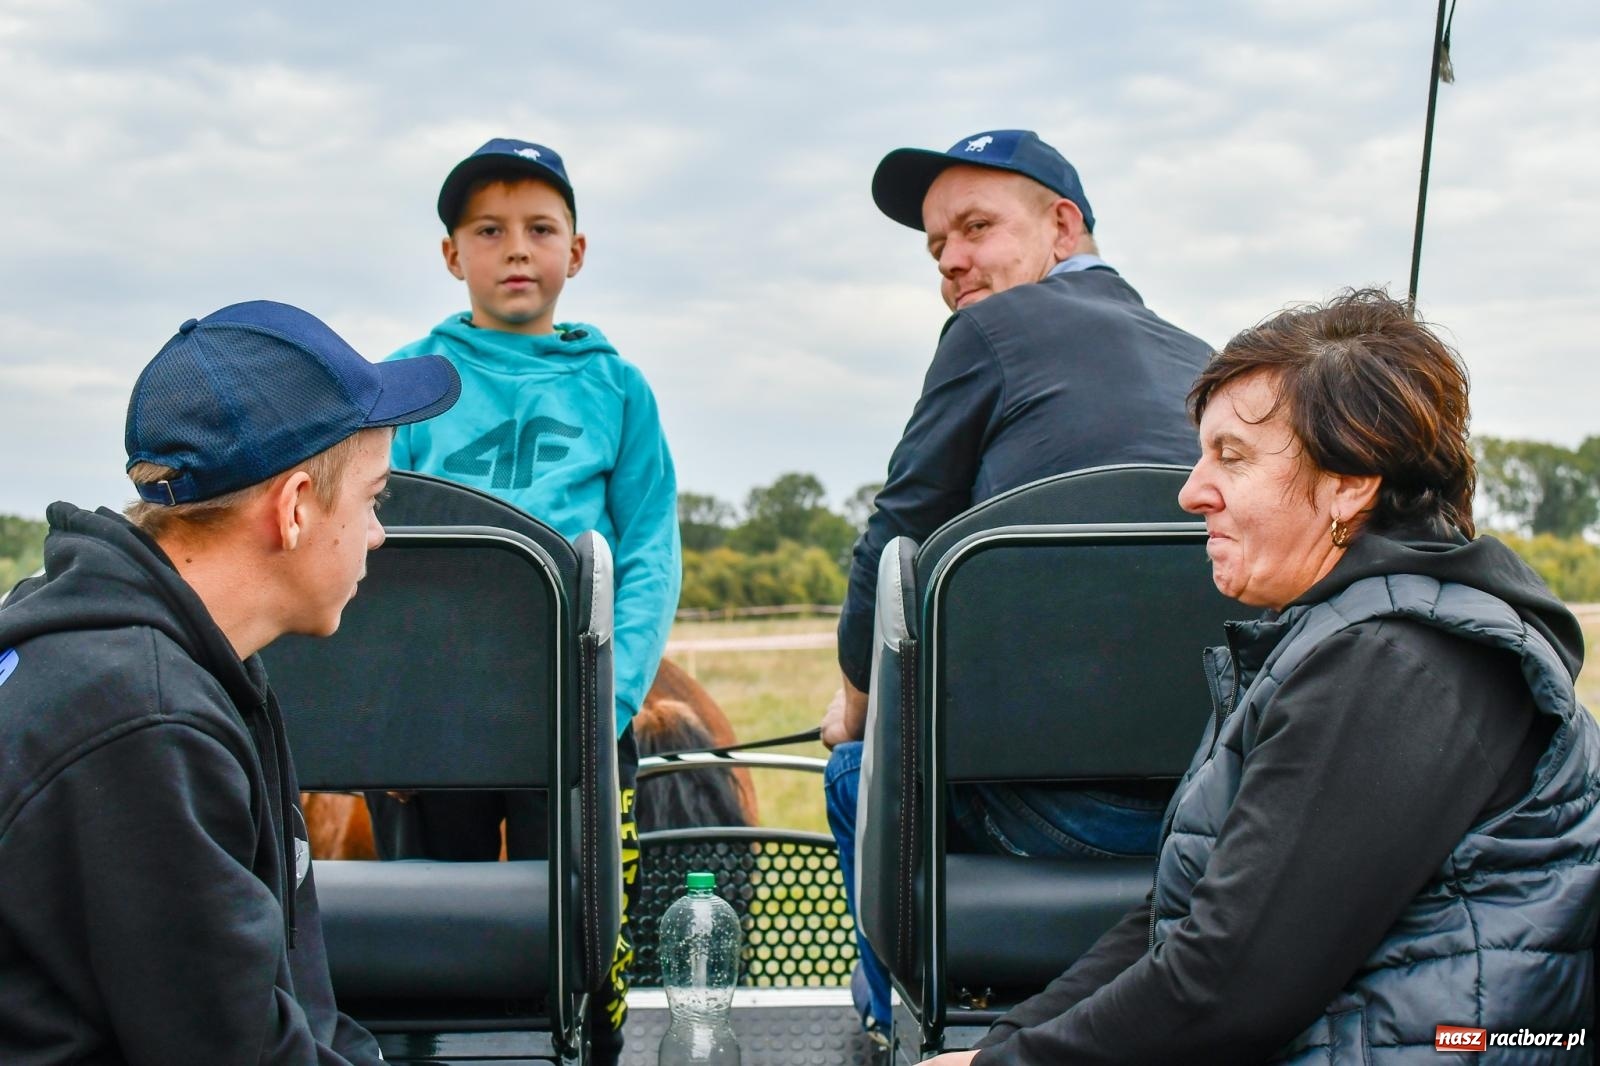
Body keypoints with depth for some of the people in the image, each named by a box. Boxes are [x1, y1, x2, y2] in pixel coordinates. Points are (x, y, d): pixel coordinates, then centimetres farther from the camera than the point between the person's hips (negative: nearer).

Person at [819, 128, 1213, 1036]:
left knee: (863, 773, 21)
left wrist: (858, 701, 20)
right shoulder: (1207, 366, 19)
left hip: (1071, 808, -7)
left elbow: (894, 547, 2)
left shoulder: (995, 328, 0)